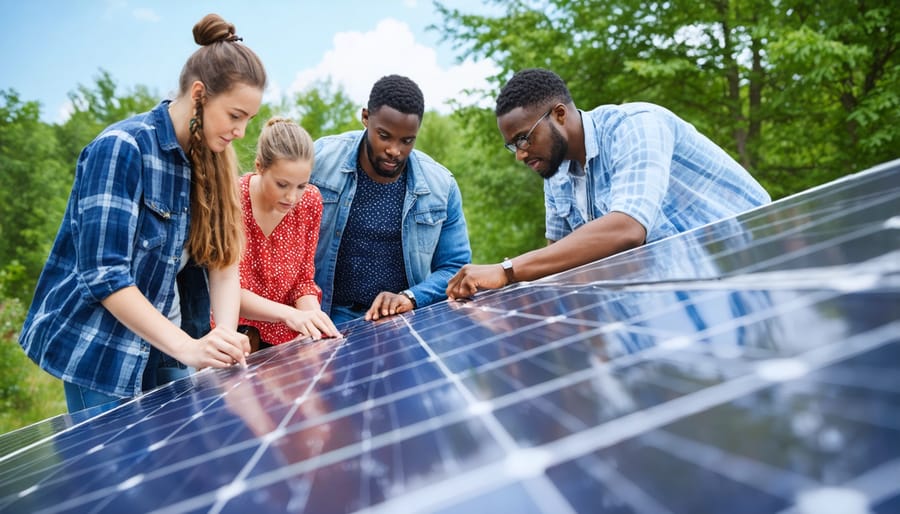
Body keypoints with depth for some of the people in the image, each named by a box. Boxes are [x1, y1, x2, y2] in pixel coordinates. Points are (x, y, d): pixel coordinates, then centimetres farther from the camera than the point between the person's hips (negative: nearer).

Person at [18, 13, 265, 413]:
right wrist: (188, 347, -29)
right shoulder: (121, 148, -18)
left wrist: (225, 335, -19)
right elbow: (103, 275, -23)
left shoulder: (209, 161, 3)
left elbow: (223, 260, -1)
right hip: (104, 354, -6)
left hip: (165, 355, 7)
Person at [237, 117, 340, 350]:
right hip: (236, 333, -3)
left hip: (283, 335, 4)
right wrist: (290, 314, -33)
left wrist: (313, 318, -16)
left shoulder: (311, 201, -4)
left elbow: (303, 278, 4)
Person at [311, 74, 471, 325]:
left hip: (409, 318, 2)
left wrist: (410, 297, -15)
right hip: (334, 318, -2)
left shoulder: (441, 185, -1)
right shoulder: (319, 160, -5)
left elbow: (456, 268, 3)